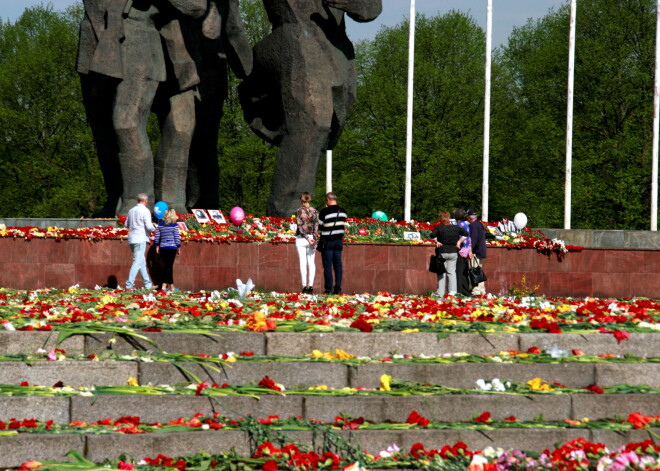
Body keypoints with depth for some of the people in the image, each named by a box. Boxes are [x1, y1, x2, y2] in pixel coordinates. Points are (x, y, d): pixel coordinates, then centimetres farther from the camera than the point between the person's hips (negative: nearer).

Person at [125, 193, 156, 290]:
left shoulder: (131, 210, 13)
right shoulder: (145, 211, -9)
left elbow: (127, 225, 19)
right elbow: (149, 226, -17)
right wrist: (153, 229, 3)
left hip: (132, 239, 8)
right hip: (140, 239, -8)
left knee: (142, 262, 15)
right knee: (137, 262, -8)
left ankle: (147, 284, 19)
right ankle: (130, 284, -14)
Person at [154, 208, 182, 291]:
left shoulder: (160, 224, 2)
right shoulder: (174, 225, -10)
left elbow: (157, 236, 5)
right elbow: (177, 238, -7)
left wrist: (157, 247, 14)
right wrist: (179, 248, 2)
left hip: (163, 248, 4)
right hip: (172, 247, -4)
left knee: (167, 266, 12)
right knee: (168, 266, -2)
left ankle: (171, 285, 19)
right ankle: (164, 285, -10)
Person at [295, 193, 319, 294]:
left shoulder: (299, 211, -4)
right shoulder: (314, 211, 4)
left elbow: (300, 226, -11)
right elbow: (316, 225, -3)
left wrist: (307, 238, -11)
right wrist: (314, 238, -8)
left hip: (301, 239, -3)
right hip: (312, 237, 3)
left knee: (303, 263, -1)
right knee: (311, 263, 6)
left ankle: (304, 286, -6)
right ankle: (311, 285, 0)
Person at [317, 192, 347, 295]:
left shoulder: (324, 211, -13)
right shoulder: (343, 211, 5)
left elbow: (319, 226, -8)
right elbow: (344, 226, 11)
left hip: (327, 241, -5)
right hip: (339, 240, 5)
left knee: (327, 265, -2)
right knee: (338, 265, 6)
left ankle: (328, 288, -3)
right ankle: (338, 288, 5)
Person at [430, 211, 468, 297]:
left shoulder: (439, 228, -8)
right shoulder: (456, 228, 2)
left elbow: (432, 235, -22)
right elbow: (466, 234, 7)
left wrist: (436, 242, -8)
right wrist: (459, 241, 9)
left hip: (442, 252, -2)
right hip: (453, 252, 2)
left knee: (441, 273, 4)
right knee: (451, 272, 5)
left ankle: (440, 293, 3)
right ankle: (452, 291, -3)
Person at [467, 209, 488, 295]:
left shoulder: (473, 225, -13)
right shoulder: (480, 224, 17)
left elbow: (473, 239, -21)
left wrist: (470, 251, -23)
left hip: (475, 252, -10)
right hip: (481, 251, 10)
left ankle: (476, 291, -14)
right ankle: (482, 290, 19)